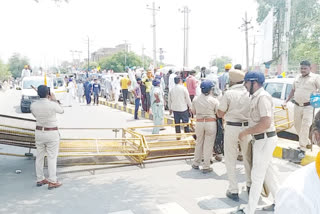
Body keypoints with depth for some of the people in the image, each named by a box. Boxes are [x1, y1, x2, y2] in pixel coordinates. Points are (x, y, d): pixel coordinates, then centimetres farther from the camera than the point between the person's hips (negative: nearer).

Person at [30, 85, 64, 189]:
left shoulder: (33, 105, -6)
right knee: (52, 158, 2)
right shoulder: (52, 104, -20)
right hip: (52, 134, -5)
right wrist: (54, 100, 11)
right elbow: (61, 111, 0)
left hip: (39, 132, 5)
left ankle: (40, 179, 25)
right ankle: (52, 182, 6)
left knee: (39, 156, 15)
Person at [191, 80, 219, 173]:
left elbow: (193, 112, 9)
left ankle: (196, 164, 27)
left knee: (199, 143, 18)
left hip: (199, 123, 3)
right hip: (211, 123, -3)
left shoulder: (195, 99, -2)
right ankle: (206, 167, 11)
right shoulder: (214, 100, -10)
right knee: (208, 145, 5)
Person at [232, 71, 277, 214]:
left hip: (265, 140, -10)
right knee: (267, 172, 22)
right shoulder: (256, 96, 11)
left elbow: (266, 123, -27)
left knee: (257, 176, -2)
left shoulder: (263, 97, -19)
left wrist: (246, 132, -21)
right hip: (260, 139, 10)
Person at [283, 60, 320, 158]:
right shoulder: (298, 78, 13)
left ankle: (302, 149, -3)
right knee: (298, 126, 12)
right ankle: (307, 143, 33)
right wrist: (286, 101, 16)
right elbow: (293, 91, 22)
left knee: (305, 128, -9)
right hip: (297, 106, 6)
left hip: (308, 107, -6)